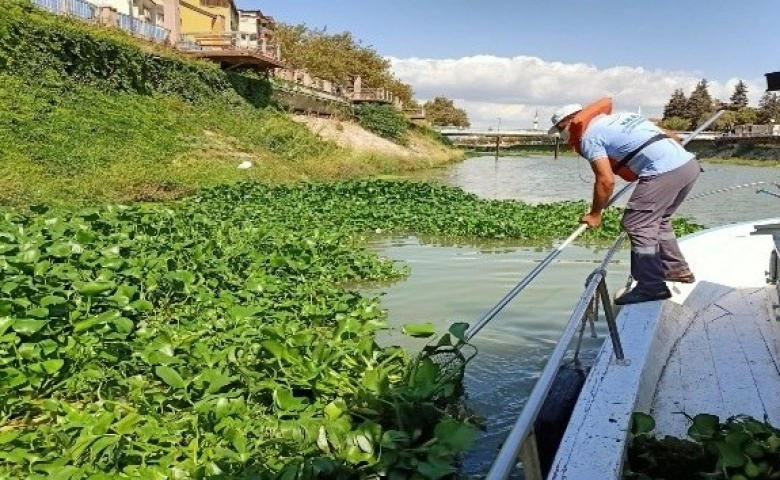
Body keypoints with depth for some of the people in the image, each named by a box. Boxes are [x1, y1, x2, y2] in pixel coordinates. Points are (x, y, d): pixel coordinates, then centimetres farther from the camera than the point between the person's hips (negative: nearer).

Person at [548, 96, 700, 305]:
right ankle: (677, 268, 30)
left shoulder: (589, 137, 0)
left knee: (637, 225, -3)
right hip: (689, 163, 9)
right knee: (658, 220, 23)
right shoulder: (620, 116, 25)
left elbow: (606, 180, -10)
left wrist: (595, 214, 2)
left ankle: (651, 286, -2)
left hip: (664, 172, -9)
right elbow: (671, 136, 26)